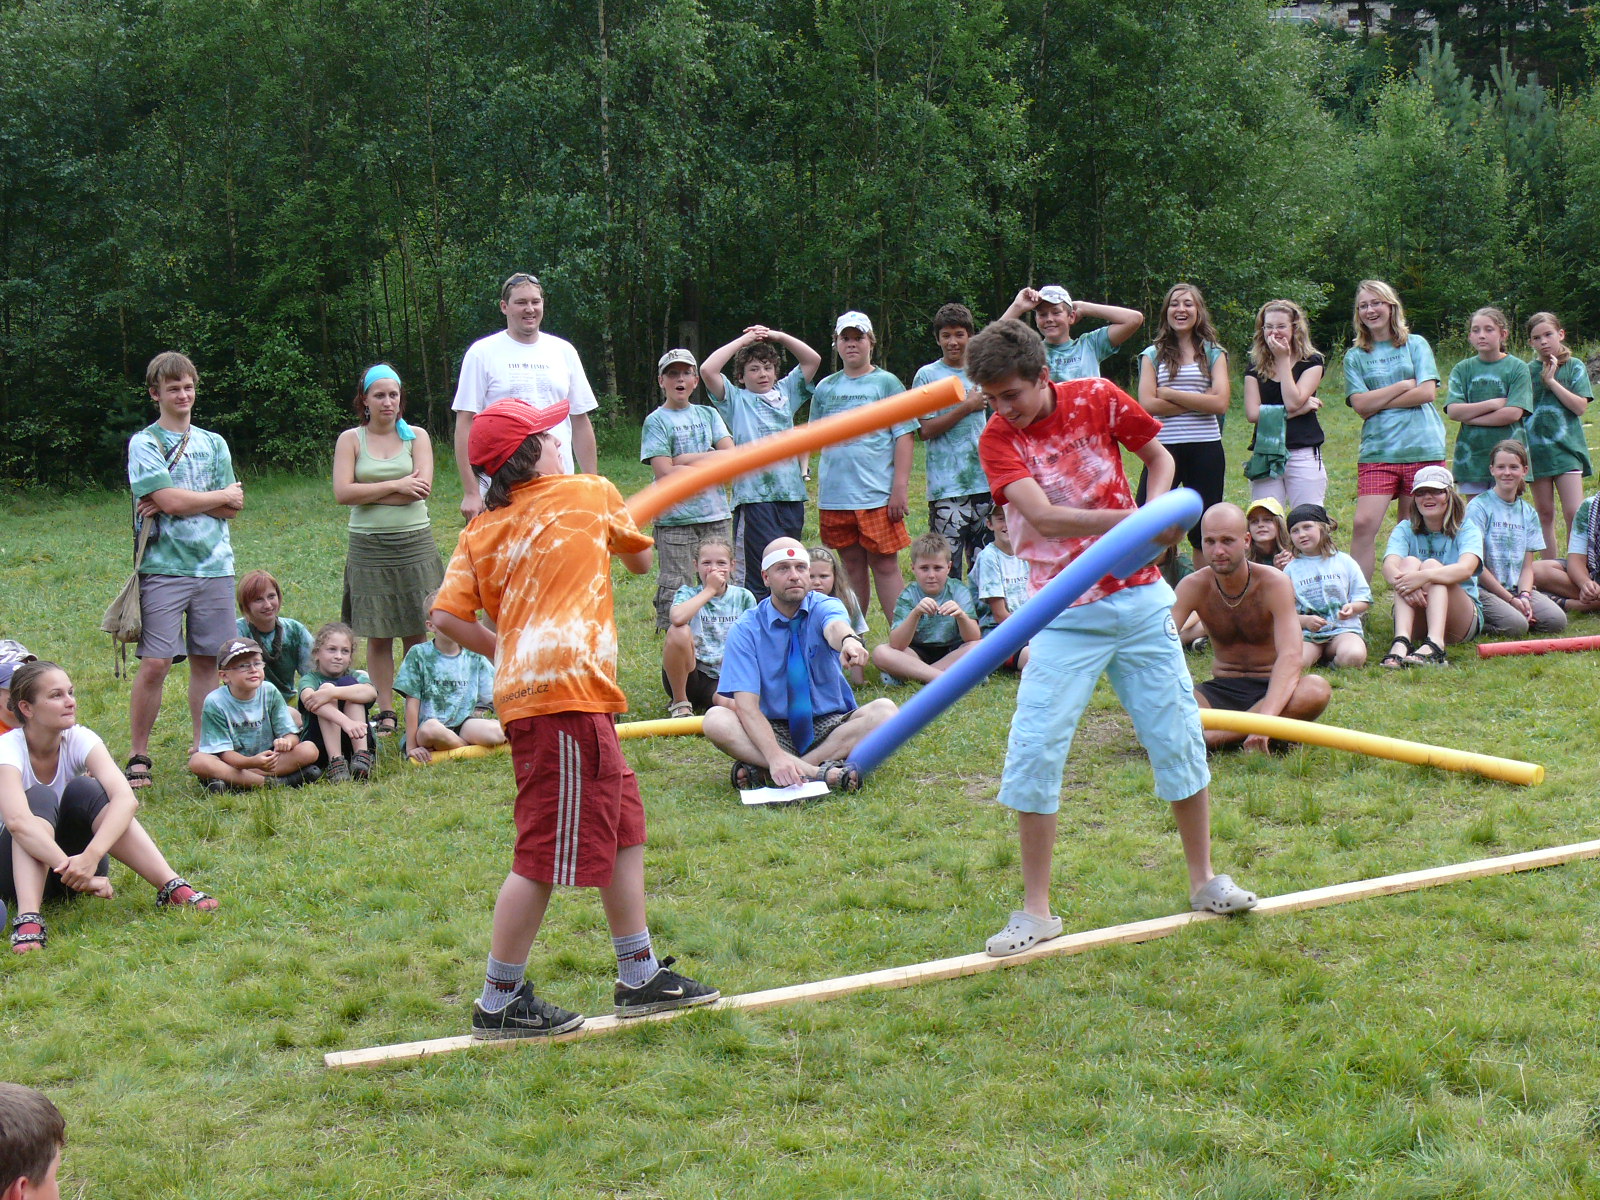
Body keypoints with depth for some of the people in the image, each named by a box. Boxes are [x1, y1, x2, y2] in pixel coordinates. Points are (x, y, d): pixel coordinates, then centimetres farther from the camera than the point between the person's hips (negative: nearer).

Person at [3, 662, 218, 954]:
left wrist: (90, 857, -47)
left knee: (84, 789, -24)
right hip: (26, 869, -2)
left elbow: (126, 799, -30)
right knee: (39, 797, -29)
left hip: (78, 856, 3)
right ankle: (28, 920, -47)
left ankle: (172, 887, -35)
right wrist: (70, 868, -53)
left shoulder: (80, 740, -12)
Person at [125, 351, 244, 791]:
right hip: (164, 567, -4)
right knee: (155, 663, -8)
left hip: (214, 565, 4)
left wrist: (179, 501, -9)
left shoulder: (213, 443, 15)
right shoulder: (144, 444, 1)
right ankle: (138, 757, 0)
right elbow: (170, 501, -12)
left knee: (207, 660, 6)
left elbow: (232, 509, 5)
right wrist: (222, 496, 1)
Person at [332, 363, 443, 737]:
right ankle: (385, 712, 9)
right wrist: (395, 486, -11)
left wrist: (369, 493, -9)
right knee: (378, 634, 2)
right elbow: (342, 492, -8)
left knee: (417, 632, 0)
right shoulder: (350, 440, 5)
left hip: (414, 543, 0)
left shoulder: (416, 436, 6)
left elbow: (422, 488, -9)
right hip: (369, 548, 0)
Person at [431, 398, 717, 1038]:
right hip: (566, 694, -7)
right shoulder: (593, 494, 3)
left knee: (624, 827, 18)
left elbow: (448, 615, 1)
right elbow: (640, 559, 20)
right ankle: (500, 1003, 2)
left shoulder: (480, 531, 12)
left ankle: (640, 976, 25)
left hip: (521, 688, 8)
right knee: (547, 854, -3)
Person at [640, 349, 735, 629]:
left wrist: (689, 460, -7)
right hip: (675, 518, -4)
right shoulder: (657, 421, 1)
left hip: (717, 515, 4)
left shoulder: (708, 415, 15)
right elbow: (664, 473, -10)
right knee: (673, 587, -5)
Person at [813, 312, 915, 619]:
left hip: (877, 495, -4)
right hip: (836, 497, 4)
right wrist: (822, 488, 12)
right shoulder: (825, 389, 13)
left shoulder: (886, 383, 2)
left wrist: (899, 487, -11)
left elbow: (903, 436, -3)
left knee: (885, 566, -5)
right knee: (852, 567, 10)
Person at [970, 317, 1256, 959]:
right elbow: (1043, 518, -23)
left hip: (1138, 598, 2)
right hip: (1065, 615, -2)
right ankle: (1036, 911, 1)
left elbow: (1159, 456, 11)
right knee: (1033, 753, -10)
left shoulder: (1098, 399, -4)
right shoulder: (997, 439, -9)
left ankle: (1204, 881, 24)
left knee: (1178, 737, 6)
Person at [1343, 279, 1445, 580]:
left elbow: (1427, 392, -4)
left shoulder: (1416, 344, 9)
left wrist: (1379, 400, -4)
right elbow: (1361, 405, -2)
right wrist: (1402, 386, -6)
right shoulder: (1355, 357, 10)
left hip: (1423, 448, 0)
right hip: (1376, 451, 1)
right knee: (1364, 524, -14)